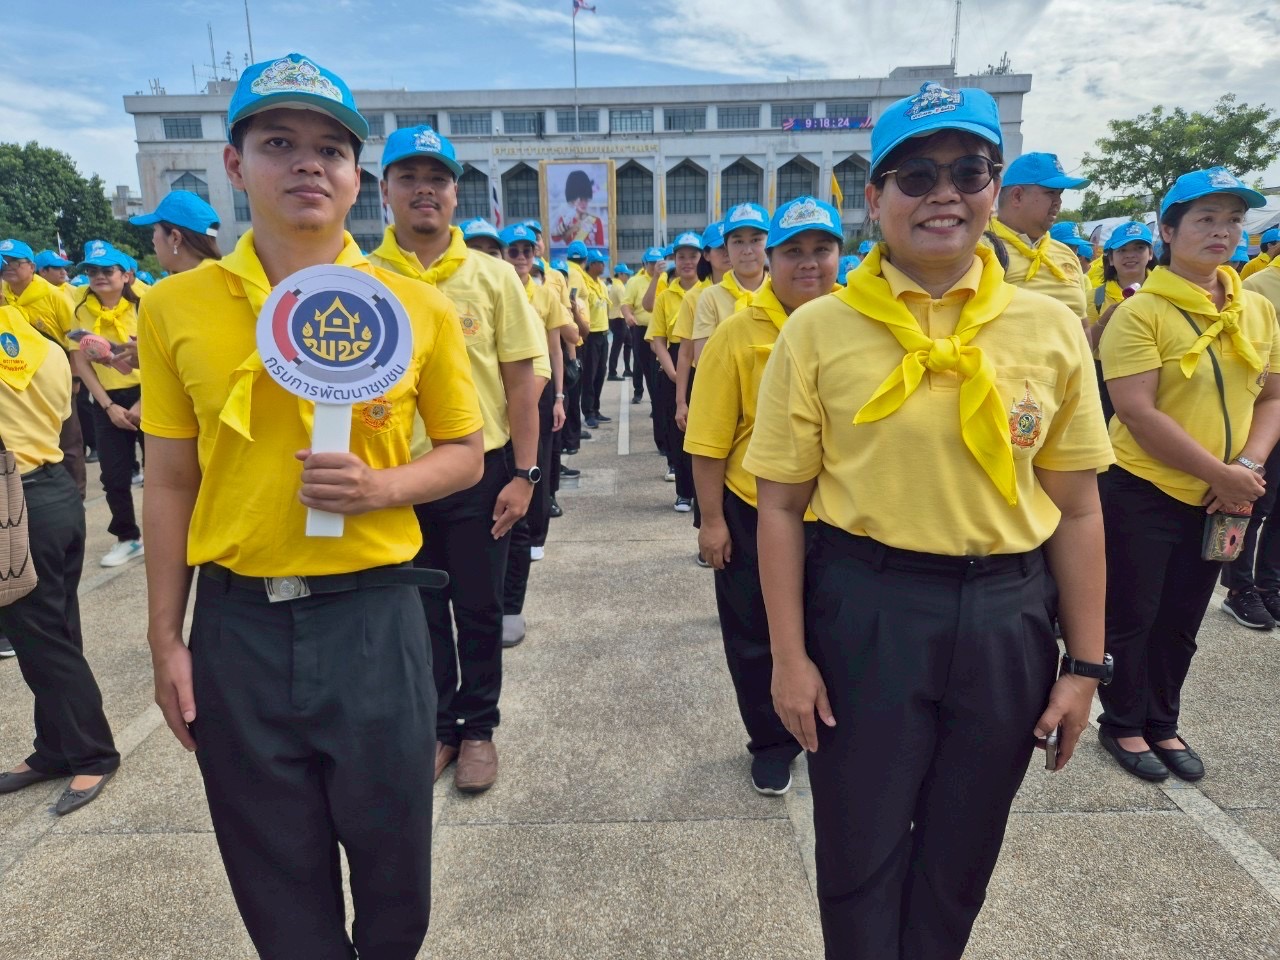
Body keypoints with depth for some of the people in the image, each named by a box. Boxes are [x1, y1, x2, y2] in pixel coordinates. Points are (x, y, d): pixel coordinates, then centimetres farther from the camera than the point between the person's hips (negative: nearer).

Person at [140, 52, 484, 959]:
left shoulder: (419, 306, -3)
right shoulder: (175, 307, 1)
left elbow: (466, 453, 4)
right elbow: (170, 484, 5)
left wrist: (382, 487, -16)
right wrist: (166, 638, 5)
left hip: (373, 615, -1)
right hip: (238, 623, 2)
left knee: (394, 864, 15)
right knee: (276, 882, 18)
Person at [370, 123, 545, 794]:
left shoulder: (493, 276, -1)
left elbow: (521, 378, -2)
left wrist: (523, 473, -7)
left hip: (481, 471, -1)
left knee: (478, 611, 11)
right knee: (419, 611, 14)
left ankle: (478, 728, 30)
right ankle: (436, 726, 33)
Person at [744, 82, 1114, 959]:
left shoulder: (1051, 329, 0)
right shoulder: (818, 332, -7)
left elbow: (1077, 510, 4)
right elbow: (781, 505, -5)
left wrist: (1085, 663, 4)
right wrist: (790, 656, -6)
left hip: (1008, 616, 3)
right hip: (864, 608, -2)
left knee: (961, 851, 21)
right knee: (860, 850, 12)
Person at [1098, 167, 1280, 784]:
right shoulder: (1140, 312, -14)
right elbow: (1136, 412, -20)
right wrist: (1219, 473, -19)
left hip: (1219, 499, 6)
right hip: (1143, 492, -6)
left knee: (1181, 622, 17)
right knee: (1133, 618, 7)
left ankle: (1162, 724, 34)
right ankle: (1122, 724, 27)